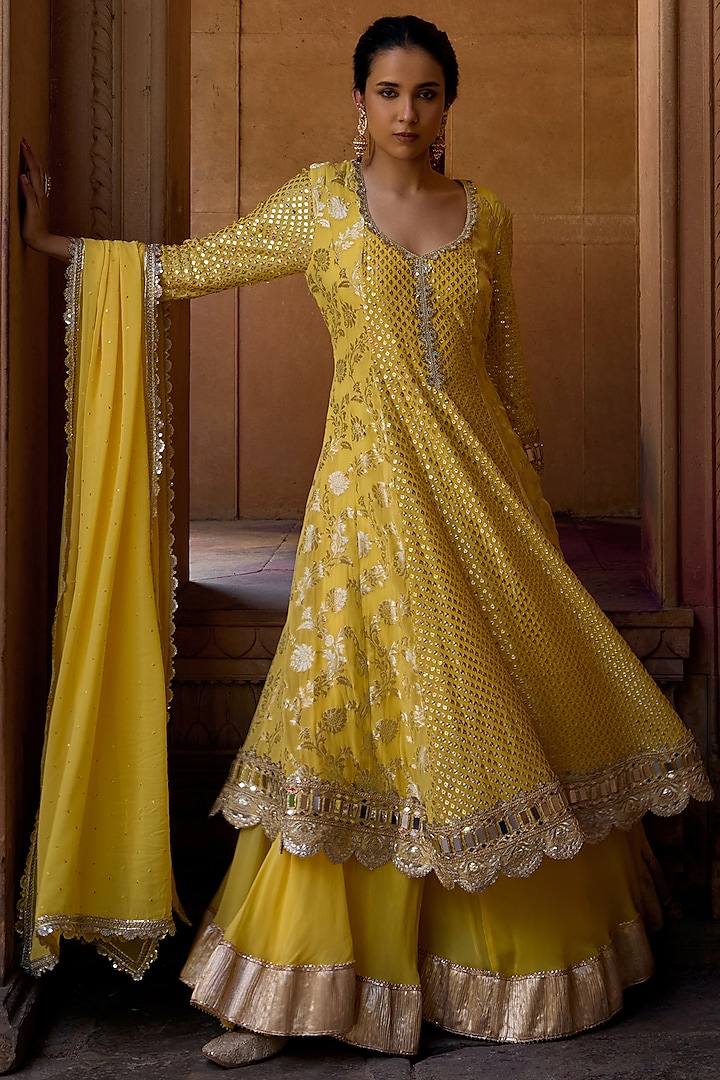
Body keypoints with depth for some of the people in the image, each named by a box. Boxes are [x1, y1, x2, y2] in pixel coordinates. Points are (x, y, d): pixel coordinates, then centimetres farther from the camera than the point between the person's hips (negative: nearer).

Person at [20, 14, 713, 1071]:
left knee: (516, 697, 7)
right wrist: (49, 240, 9)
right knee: (368, 703, -6)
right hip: (372, 478, -3)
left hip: (481, 477, 3)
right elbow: (190, 266, 8)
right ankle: (286, 991, 3)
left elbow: (506, 361, 14)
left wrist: (533, 479, 13)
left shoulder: (485, 215, 10)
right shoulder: (320, 199, 3)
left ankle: (527, 945, 27)